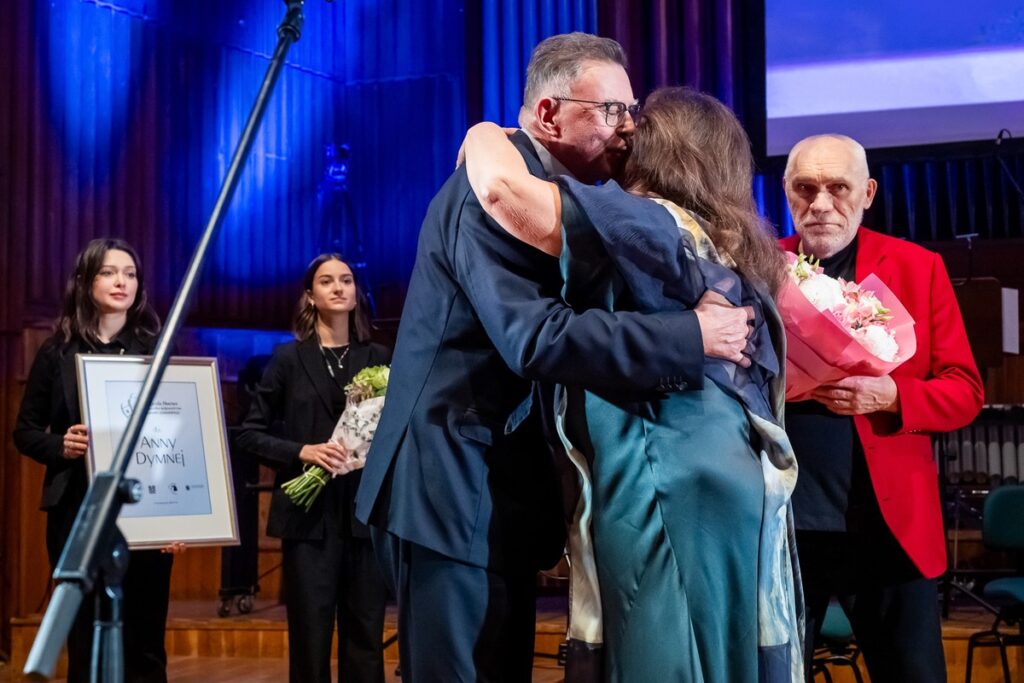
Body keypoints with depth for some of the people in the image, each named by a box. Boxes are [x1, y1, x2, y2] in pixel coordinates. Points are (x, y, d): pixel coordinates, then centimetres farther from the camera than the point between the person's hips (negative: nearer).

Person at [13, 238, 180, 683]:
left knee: (144, 644, 3)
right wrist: (61, 446, -13)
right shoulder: (58, 352, 5)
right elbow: (25, 432, 9)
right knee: (86, 642, 4)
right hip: (78, 513, 0)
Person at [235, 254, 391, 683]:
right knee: (310, 637, 2)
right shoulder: (289, 358, 3)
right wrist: (301, 451, -13)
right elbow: (249, 434, 2)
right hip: (310, 515, -1)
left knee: (366, 636, 5)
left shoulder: (379, 358, 7)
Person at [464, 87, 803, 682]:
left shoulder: (650, 225, -9)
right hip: (741, 483, 9)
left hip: (675, 489, -8)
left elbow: (502, 186, -17)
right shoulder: (737, 246, 17)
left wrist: (486, 136, 0)